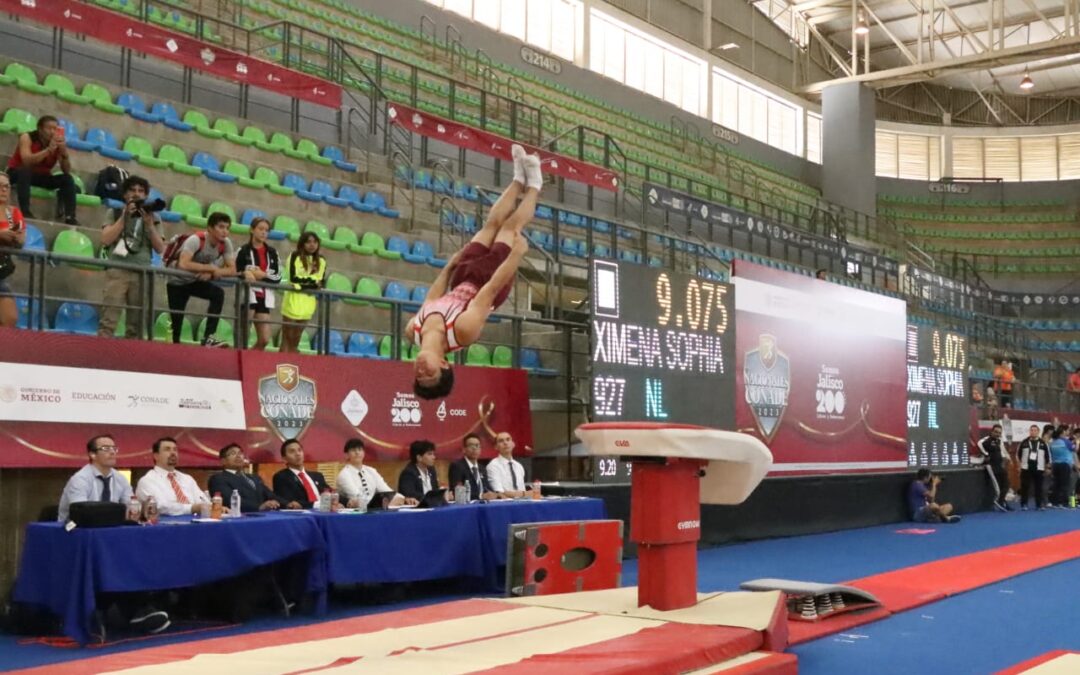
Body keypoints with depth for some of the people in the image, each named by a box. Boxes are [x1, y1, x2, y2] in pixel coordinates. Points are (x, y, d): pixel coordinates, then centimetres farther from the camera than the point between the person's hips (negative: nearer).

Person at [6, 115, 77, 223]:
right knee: (25, 170, -36)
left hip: (41, 176, 4)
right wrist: (49, 149, -41)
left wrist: (64, 152, -32)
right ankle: (25, 212, -40)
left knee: (67, 179, -15)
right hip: (17, 173, -4)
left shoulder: (59, 143, -9)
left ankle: (70, 217, -23)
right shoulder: (27, 138, -18)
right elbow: (26, 161, -36)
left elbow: (67, 171, -16)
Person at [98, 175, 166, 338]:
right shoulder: (114, 213, 12)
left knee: (136, 325, 1)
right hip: (117, 271, -2)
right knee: (109, 320, -12)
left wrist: (149, 224, -4)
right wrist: (125, 217, -5)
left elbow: (160, 248, 7)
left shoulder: (151, 217, 15)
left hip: (142, 274, 2)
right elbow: (106, 239, -2)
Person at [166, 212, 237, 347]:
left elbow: (232, 270, -14)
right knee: (177, 320, -6)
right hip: (177, 283, -4)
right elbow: (183, 264, -44)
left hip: (197, 281, 4)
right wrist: (211, 268, -36)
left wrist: (211, 273, -31)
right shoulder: (196, 240, -30)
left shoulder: (225, 243, -13)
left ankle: (209, 337, -23)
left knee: (219, 293, -24)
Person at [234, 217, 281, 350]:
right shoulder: (244, 250, 1)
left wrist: (263, 275, -11)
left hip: (264, 297, 4)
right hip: (247, 295, -4)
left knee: (264, 340, 0)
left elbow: (278, 277, 5)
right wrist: (246, 274, -22)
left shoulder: (272, 252, 13)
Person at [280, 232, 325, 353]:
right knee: (287, 337, -4)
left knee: (296, 338, 10)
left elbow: (321, 282, 9)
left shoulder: (321, 261, 10)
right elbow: (294, 278, -14)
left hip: (309, 301, 5)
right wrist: (313, 281, -5)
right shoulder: (295, 257, -6)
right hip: (294, 299, -5)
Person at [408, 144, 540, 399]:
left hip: (463, 282, 4)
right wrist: (518, 252, -21)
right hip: (482, 282, -4)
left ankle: (520, 179, 42)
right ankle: (533, 184, 37)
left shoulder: (415, 330, -28)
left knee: (492, 224, 15)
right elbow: (492, 289, -33)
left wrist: (451, 263, 5)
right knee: (510, 227, 8)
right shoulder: (463, 330, -41)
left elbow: (435, 293, -9)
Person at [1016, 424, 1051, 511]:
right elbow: (1018, 454, 10)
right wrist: (1019, 464, 7)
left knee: (1039, 487, 4)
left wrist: (1047, 467, 6)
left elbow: (1048, 455, 8)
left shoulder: (1043, 443, 3)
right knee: (1025, 487, -1)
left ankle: (1040, 504, 12)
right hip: (1026, 468, 0)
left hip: (1039, 469, 0)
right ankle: (1023, 504, 5)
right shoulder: (1024, 442, 2)